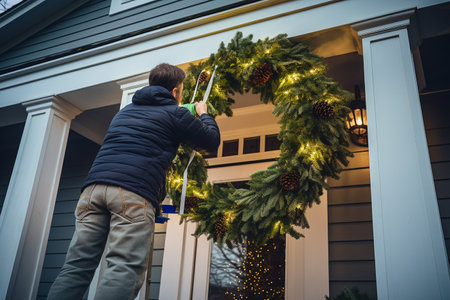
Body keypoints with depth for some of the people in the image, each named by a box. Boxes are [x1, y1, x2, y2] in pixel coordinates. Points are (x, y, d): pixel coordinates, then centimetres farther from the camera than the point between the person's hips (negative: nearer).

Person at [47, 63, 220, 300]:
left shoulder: (126, 110, 30)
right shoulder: (175, 113, 10)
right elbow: (212, 141, 17)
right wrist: (203, 115, 38)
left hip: (94, 186, 7)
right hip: (135, 191, -6)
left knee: (77, 266, 5)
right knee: (124, 268, -11)